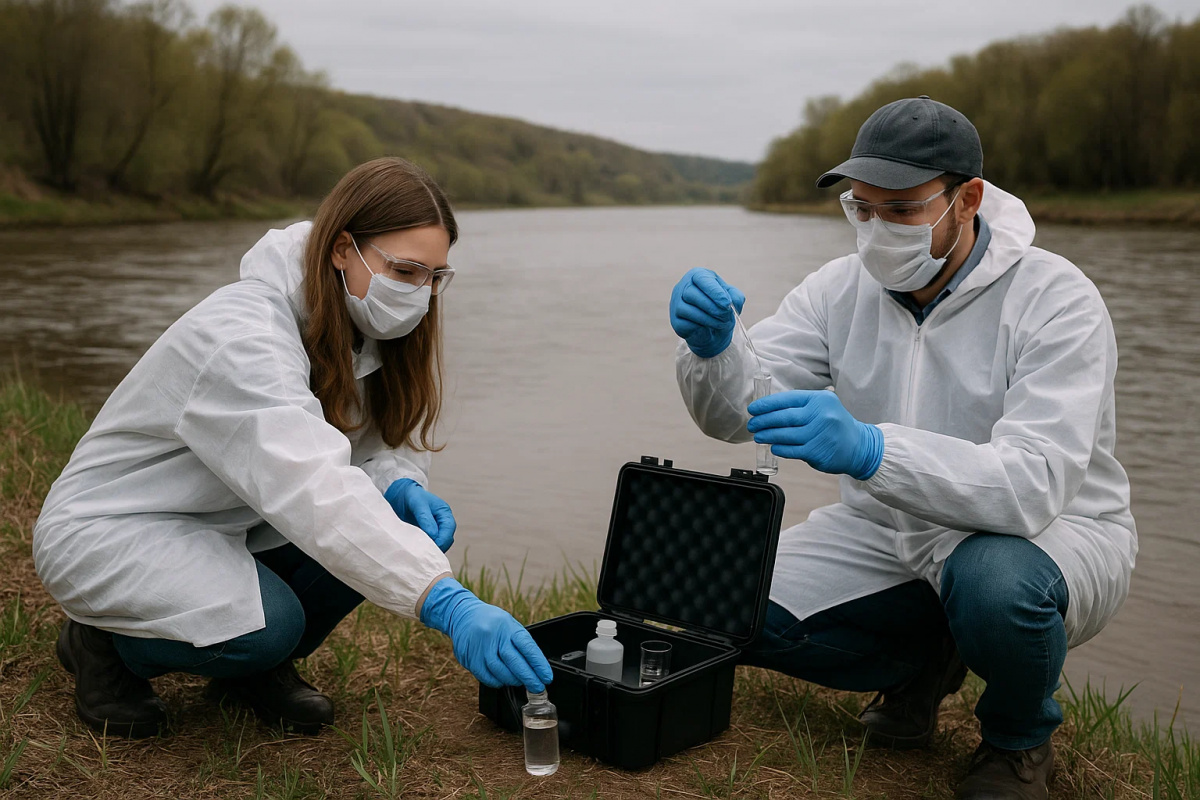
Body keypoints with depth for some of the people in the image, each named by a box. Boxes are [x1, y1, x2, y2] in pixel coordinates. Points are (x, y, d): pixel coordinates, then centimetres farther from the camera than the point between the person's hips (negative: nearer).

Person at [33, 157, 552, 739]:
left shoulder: (360, 331, -6)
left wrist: (402, 486, -23)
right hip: (107, 526, -7)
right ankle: (105, 645, -1)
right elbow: (313, 490, -46)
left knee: (394, 525, -16)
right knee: (267, 623, -33)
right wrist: (446, 603, -55)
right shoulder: (243, 339, -32)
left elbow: (391, 443, 4)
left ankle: (258, 669, 6)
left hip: (228, 525, 7)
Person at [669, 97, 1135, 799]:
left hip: (1053, 528, -4)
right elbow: (736, 414, -11)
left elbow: (1033, 485, -34)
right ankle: (925, 659, 15)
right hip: (892, 531, 5)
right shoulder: (841, 289, -6)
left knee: (993, 583, -39)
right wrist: (712, 346, -35)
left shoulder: (1056, 300, -21)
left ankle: (1020, 739, -2)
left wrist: (866, 450, -49)